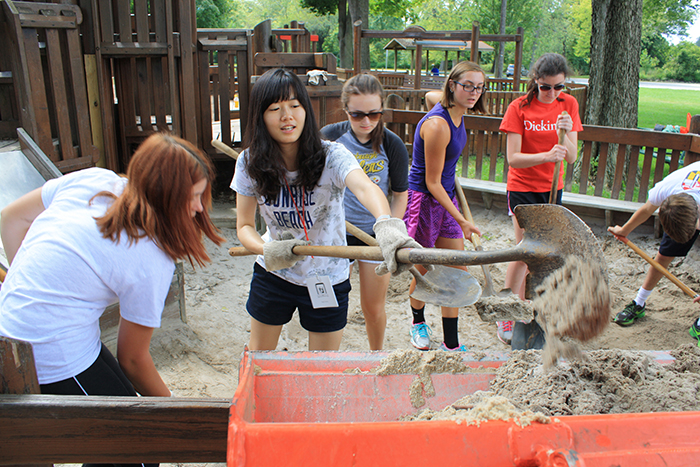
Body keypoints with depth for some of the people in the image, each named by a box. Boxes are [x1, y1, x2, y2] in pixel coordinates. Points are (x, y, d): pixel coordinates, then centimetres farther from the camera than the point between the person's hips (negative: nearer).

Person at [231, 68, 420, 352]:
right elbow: (244, 226, -7)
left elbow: (364, 187, -42)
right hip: (272, 274, 3)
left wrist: (387, 224, -64)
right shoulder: (249, 164, -12)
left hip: (327, 280, -2)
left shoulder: (331, 155, -22)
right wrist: (266, 250, -30)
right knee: (257, 355, 22)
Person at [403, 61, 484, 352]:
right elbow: (432, 182, -21)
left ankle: (451, 344, 19)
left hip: (445, 197, 9)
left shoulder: (457, 113, 1)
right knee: (425, 271, 11)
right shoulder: (437, 125, -26)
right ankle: (418, 322, 41)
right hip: (423, 200, -8)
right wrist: (461, 221, -19)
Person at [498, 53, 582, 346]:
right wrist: (547, 155, -32)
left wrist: (567, 133, -25)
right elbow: (513, 158, -17)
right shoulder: (519, 108, -12)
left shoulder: (568, 105, -2)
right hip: (522, 188, -4)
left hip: (552, 187, 4)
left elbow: (571, 157, -6)